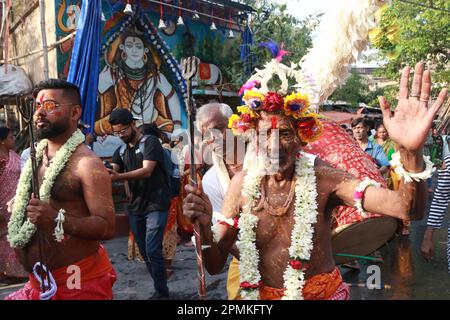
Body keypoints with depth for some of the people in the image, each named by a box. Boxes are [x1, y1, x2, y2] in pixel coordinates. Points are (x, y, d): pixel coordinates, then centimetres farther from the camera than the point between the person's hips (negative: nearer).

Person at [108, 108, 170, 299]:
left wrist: (119, 177, -34)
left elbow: (147, 171, -21)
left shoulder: (150, 142, -8)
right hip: (135, 207, 7)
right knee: (144, 252, 11)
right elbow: (112, 172, 0)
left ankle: (161, 291, 8)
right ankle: (161, 289, 25)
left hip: (155, 205, -7)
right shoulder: (120, 151, 12)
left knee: (153, 251, -9)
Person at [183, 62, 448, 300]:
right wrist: (204, 227, -32)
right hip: (262, 294, 2)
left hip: (325, 293, -1)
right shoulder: (243, 183, -13)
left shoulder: (322, 177, -19)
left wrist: (411, 152, -47)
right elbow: (215, 266, -11)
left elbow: (409, 209, -29)